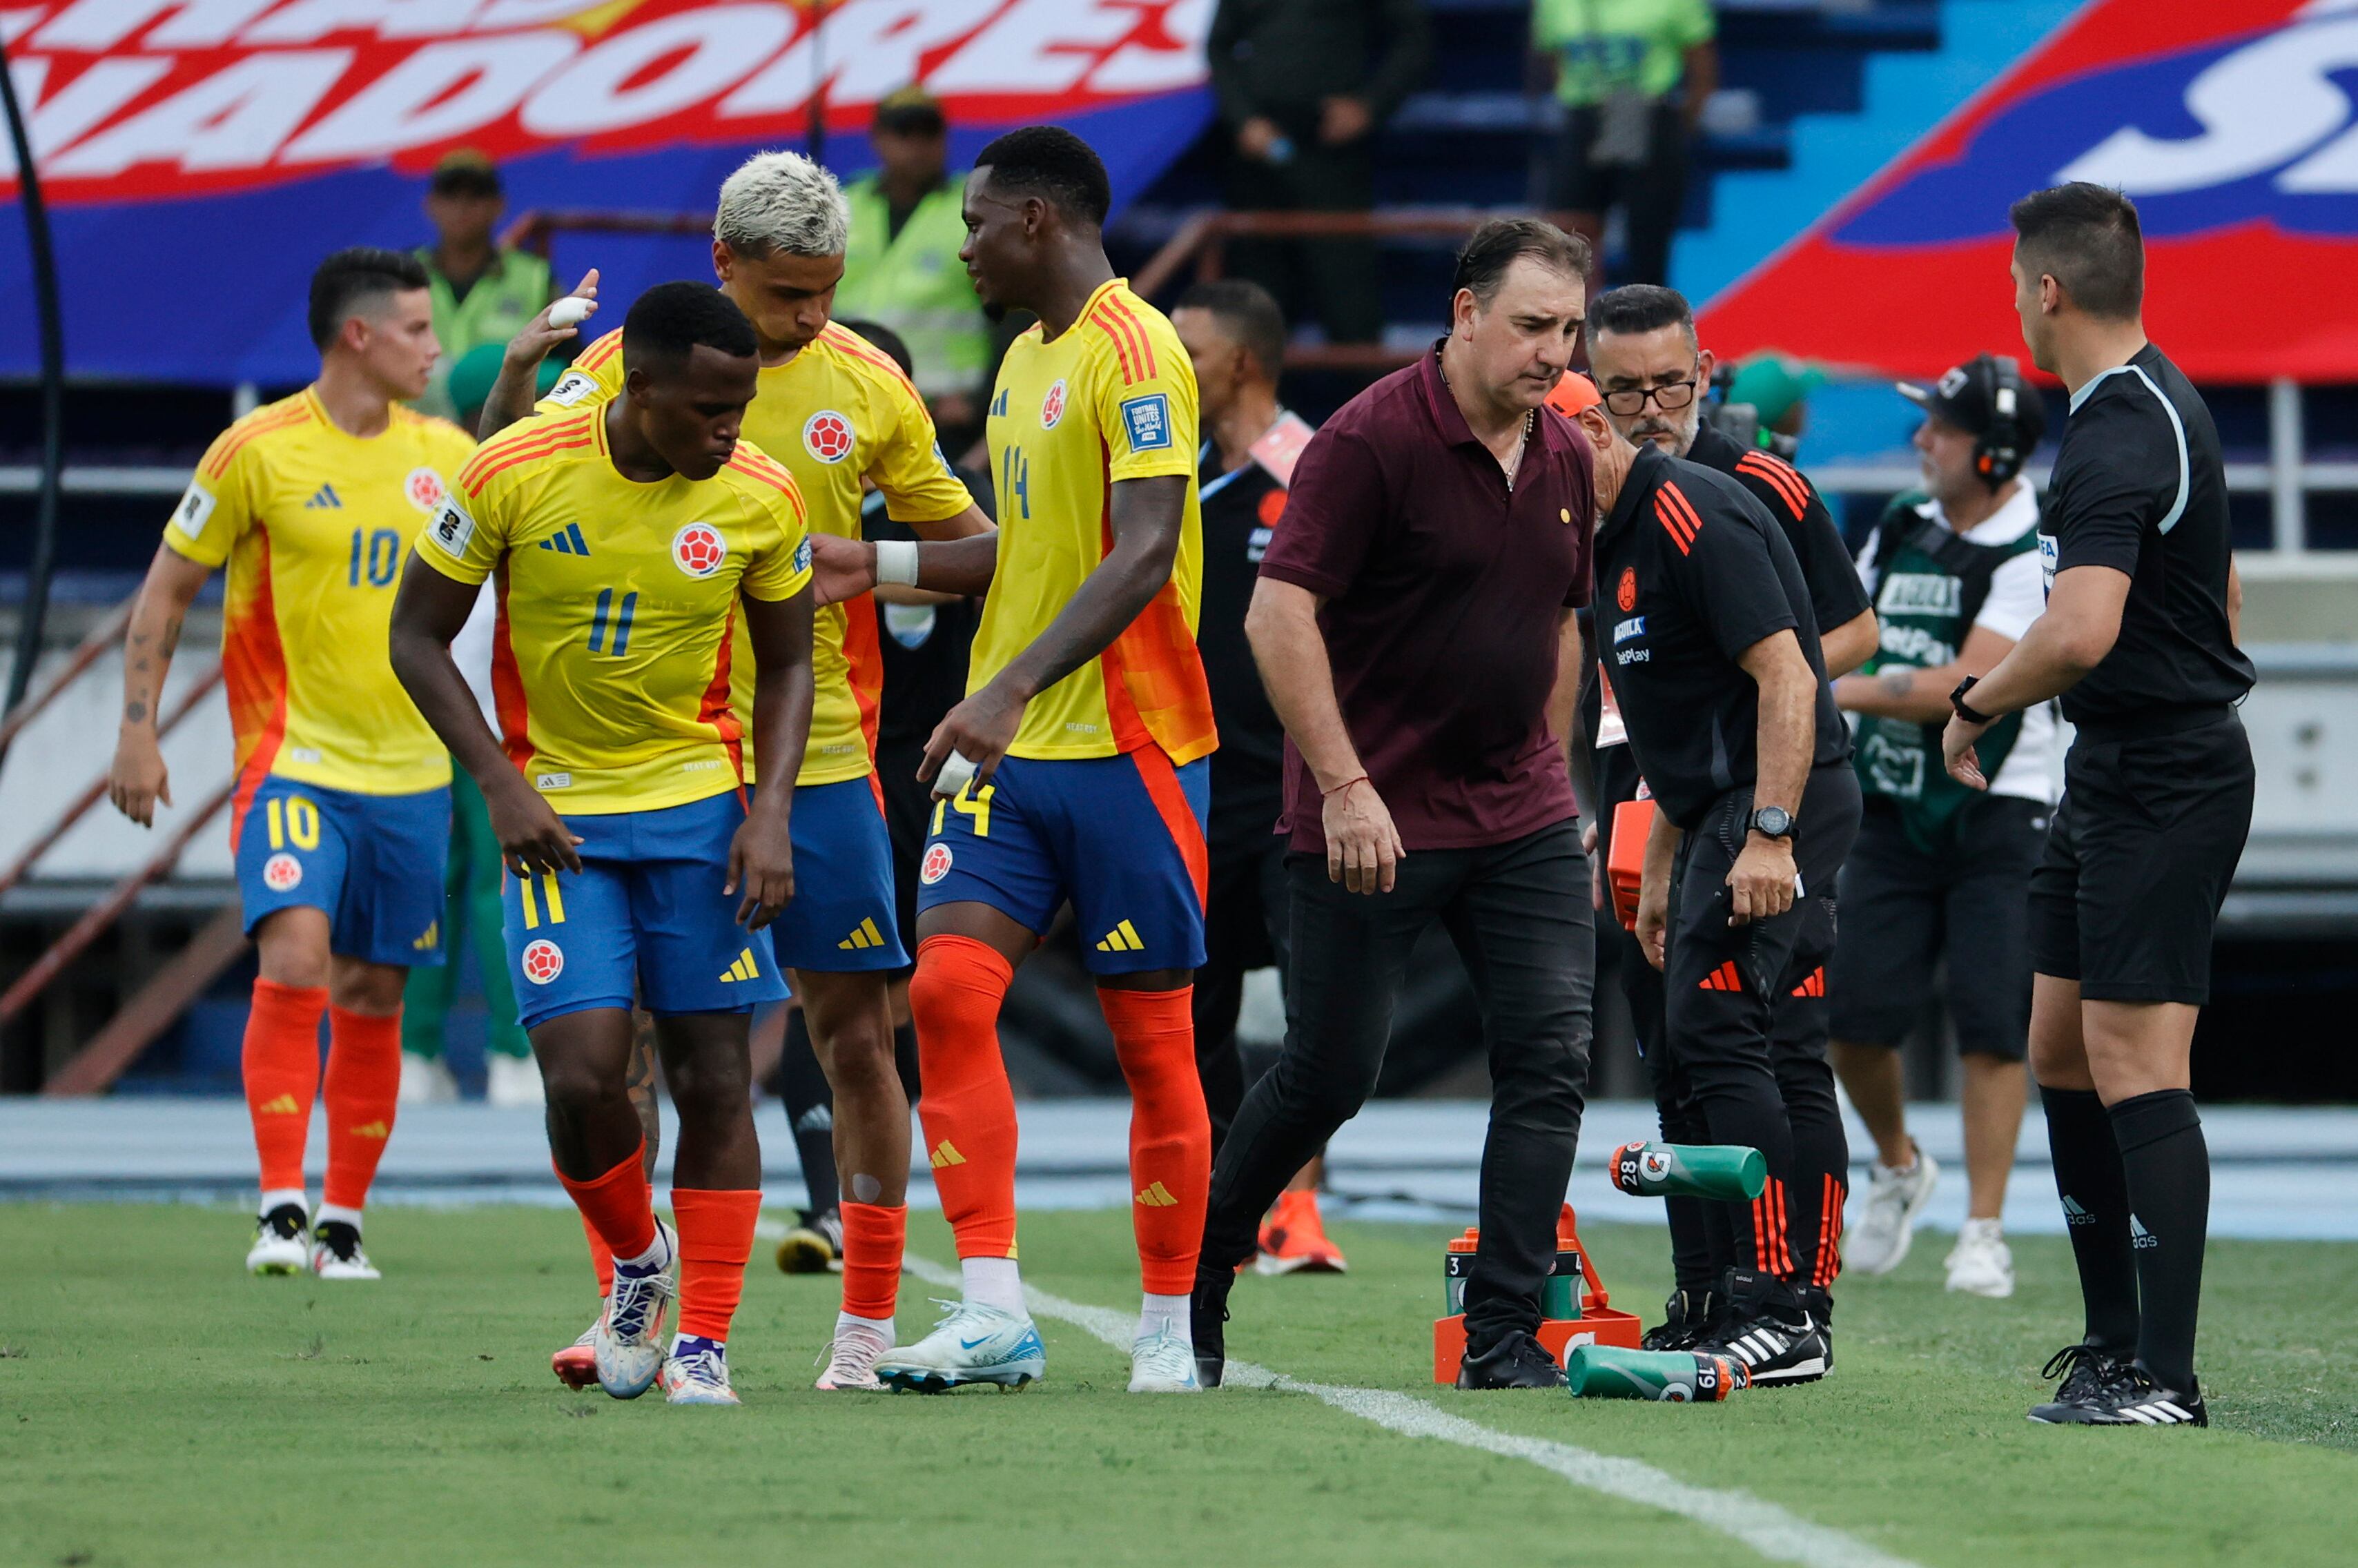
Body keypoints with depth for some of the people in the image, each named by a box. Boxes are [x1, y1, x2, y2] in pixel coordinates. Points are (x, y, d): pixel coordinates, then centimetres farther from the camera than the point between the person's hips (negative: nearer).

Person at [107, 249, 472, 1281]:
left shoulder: (445, 455, 7)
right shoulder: (258, 452, -7)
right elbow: (166, 589, 1)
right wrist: (137, 732, -4)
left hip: (410, 772, 5)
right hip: (292, 760, -4)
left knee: (374, 998, 7)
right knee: (295, 960, -21)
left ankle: (343, 1223, 17)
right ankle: (282, 1212, -19)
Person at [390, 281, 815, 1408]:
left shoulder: (762, 498, -8)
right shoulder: (514, 475, -14)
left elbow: (786, 662, 7)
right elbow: (417, 638, -3)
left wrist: (770, 813, -7)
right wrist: (503, 787, -12)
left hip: (700, 804, 2)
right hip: (555, 810, -2)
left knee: (712, 1078, -3)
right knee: (583, 1074, -13)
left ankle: (703, 1346, 6)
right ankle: (637, 1264, 17)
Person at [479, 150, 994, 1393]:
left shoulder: (867, 386, 5)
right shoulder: (628, 365, 0)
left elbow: (961, 538, 15)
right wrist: (516, 382, -20)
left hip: (818, 756, 1)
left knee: (852, 1033, -1)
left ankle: (869, 1323, 6)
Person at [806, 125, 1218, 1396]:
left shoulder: (1134, 353, -12)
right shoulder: (1024, 360, 17)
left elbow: (1143, 551, -23)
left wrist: (1010, 687, -30)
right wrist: (881, 566, 18)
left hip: (1126, 745, -8)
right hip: (1009, 757, 8)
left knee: (1150, 1035, 1)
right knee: (948, 988, -8)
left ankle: (1168, 1330, 10)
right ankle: (993, 1314, -11)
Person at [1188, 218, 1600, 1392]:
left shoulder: (1564, 460, 8)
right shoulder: (1371, 441, -14)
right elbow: (1280, 610, -17)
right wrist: (1344, 785, -22)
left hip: (1521, 818, 6)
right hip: (1373, 818, -6)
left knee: (1550, 1055, -7)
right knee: (1326, 1077, 1)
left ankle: (1503, 1337, -5)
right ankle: (1192, 1290, 22)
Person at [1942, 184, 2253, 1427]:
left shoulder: (2117, 438, -20)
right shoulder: (2161, 404, 14)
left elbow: (2080, 633, -33)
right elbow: (2220, 599, 24)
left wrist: (1977, 703, -15)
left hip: (2160, 782, -11)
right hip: (2115, 774, 11)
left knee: (2136, 1068, -11)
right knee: (2062, 1053, 14)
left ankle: (2163, 1378, -12)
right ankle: (2115, 1338, 22)